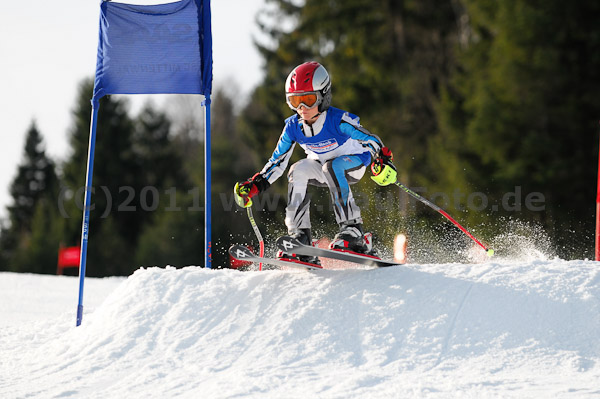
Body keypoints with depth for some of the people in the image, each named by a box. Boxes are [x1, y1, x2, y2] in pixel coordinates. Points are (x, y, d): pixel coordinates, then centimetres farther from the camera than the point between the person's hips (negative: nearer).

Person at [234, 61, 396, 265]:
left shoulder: (339, 121, -29)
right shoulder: (293, 127, -15)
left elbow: (371, 141, -28)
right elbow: (277, 161, -5)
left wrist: (383, 161, -47)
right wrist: (256, 185, -15)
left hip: (354, 163, -5)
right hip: (323, 167, 5)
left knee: (332, 166, -36)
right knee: (298, 171, -24)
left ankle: (352, 230, -38)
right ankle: (300, 237, -26)